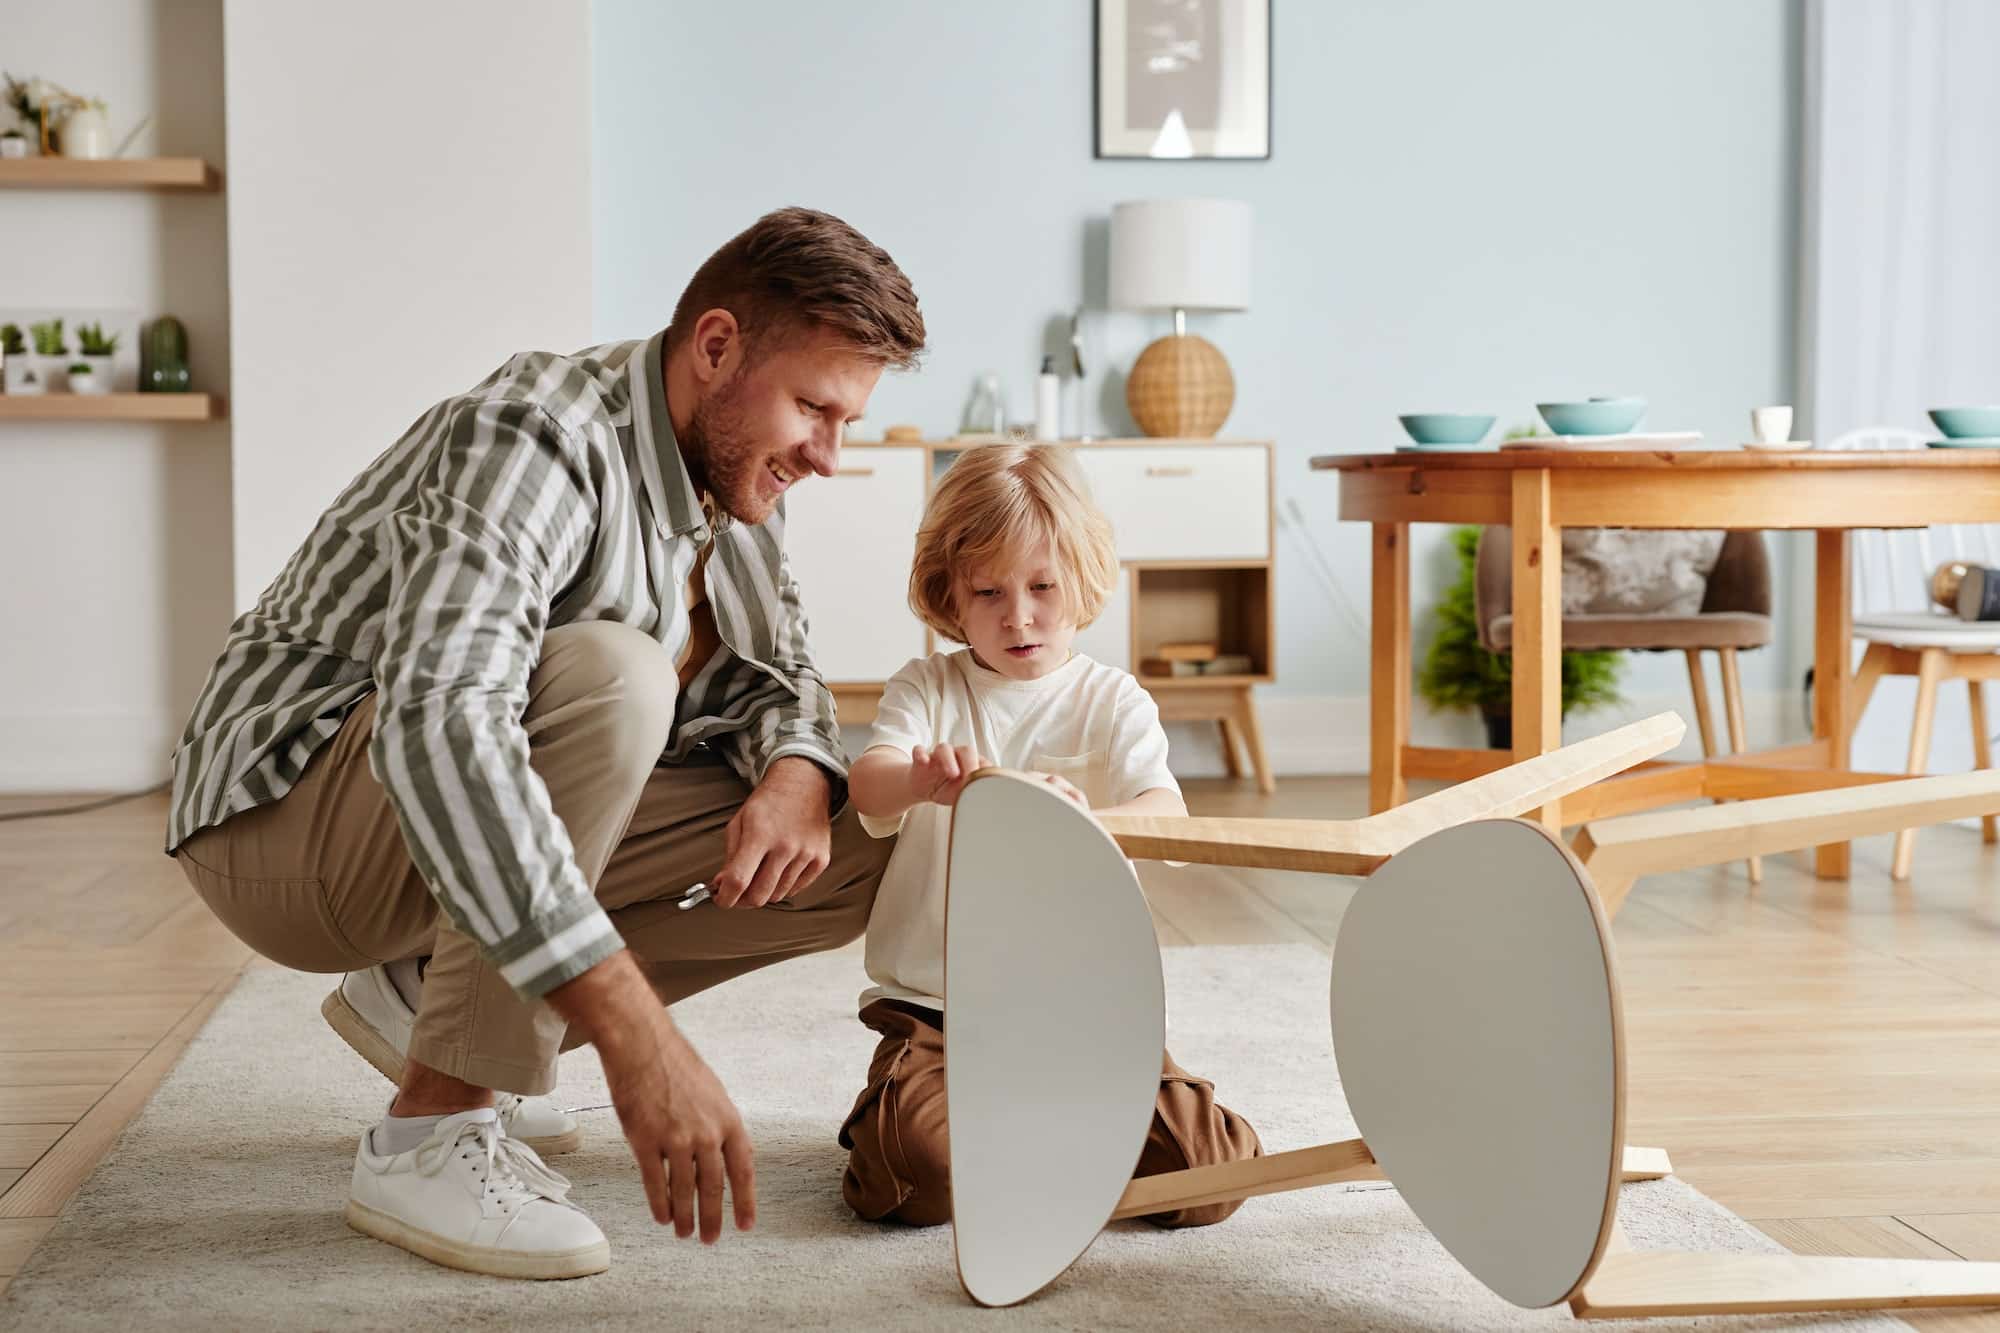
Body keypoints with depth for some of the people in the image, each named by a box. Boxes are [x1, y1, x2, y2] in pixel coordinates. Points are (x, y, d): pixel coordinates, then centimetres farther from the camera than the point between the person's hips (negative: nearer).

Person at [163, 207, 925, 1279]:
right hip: (287, 813, -8)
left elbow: (771, 671, 10)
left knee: (857, 854, -4)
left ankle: (428, 997, 5)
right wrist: (636, 1030, -48)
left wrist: (797, 772, -18)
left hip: (479, 832, 8)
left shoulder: (731, 474, 2)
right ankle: (430, 1139, -25)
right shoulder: (534, 436, -26)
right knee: (609, 674, -35)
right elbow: (437, 725, -41)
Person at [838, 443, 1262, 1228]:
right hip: (934, 1005, -1)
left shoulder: (1111, 702, 5)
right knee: (917, 1175, -29)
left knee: (1210, 1169, -15)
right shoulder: (928, 690, 5)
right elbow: (866, 791, -12)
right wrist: (923, 778, -39)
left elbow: (1167, 816, -12)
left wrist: (1090, 824, -37)